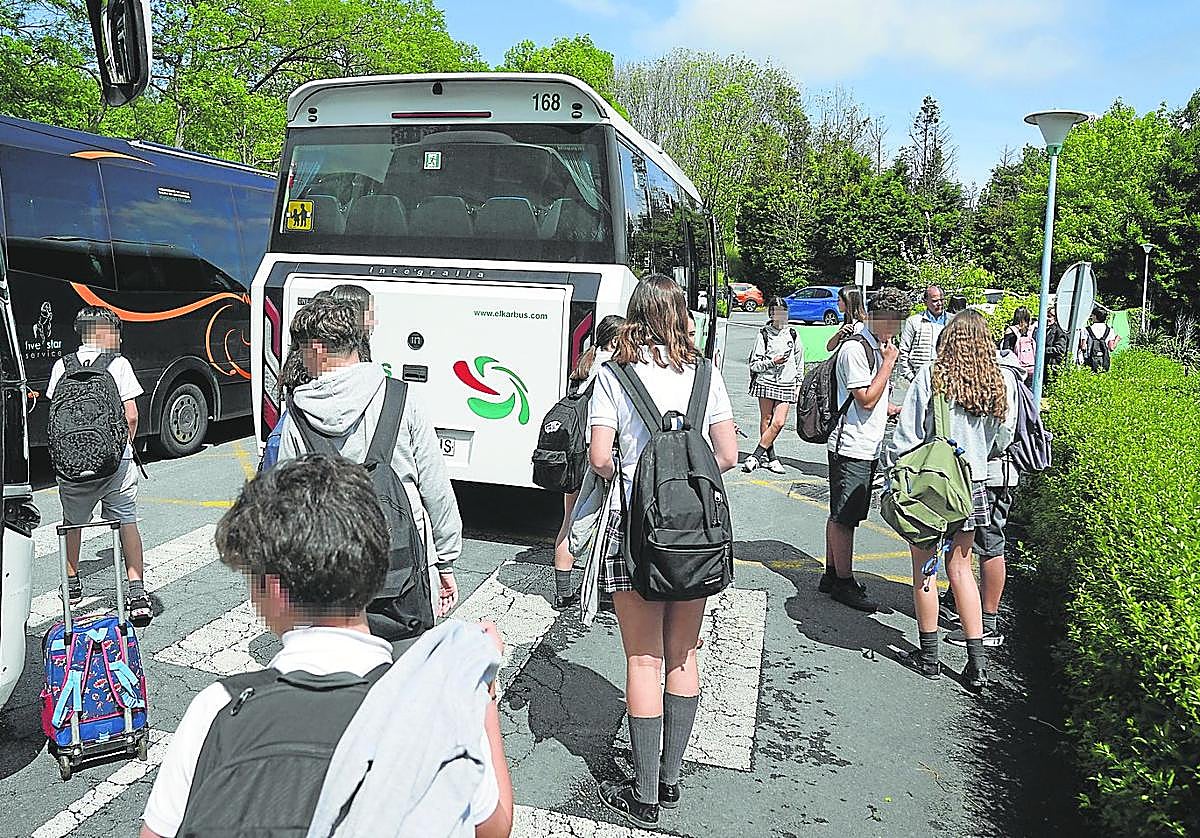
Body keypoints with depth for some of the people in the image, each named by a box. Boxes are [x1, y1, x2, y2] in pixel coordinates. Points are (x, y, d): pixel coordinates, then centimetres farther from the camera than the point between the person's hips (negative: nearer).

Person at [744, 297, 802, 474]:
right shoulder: (764, 334, 1)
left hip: (787, 385, 2)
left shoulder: (792, 335, 11)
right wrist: (772, 362, -14)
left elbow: (799, 362, 19)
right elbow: (754, 364, -1)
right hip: (766, 382, -2)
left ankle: (756, 457, -2)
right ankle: (771, 458, 13)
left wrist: (799, 383, 15)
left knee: (779, 422, -9)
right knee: (766, 421, 2)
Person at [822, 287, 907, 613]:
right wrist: (889, 362, -14)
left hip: (868, 448, 9)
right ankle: (844, 583, 8)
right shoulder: (855, 349, -14)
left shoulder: (879, 347, 16)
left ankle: (831, 575, 24)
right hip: (851, 447, -9)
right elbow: (867, 399, -18)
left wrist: (895, 409, 9)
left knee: (841, 514, 15)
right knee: (844, 516, -1)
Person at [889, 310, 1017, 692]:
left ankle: (928, 655, 21)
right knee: (960, 567, 16)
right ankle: (976, 661, 16)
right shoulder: (1001, 384, -1)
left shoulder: (931, 376, -12)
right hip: (973, 486, 4)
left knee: (925, 568, 10)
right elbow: (1003, 440, 8)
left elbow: (907, 434, -12)